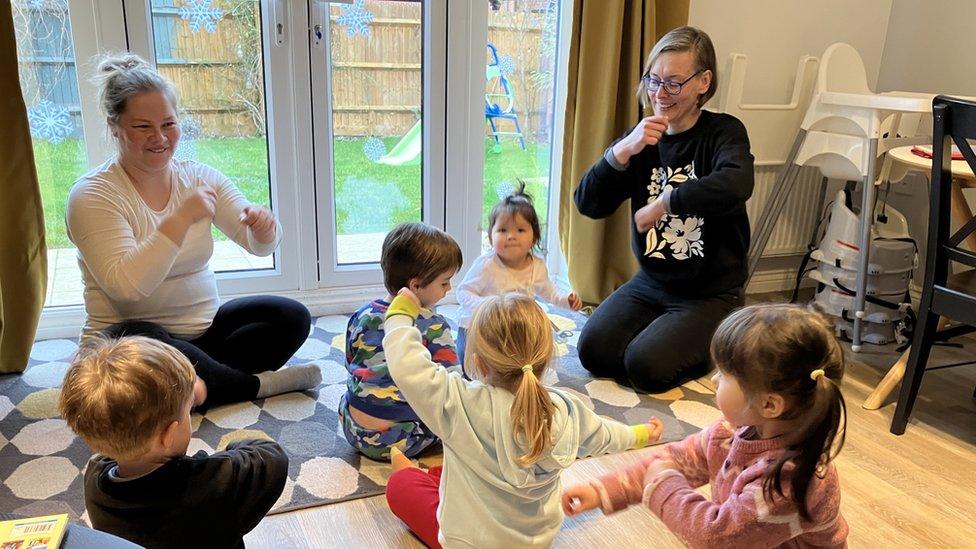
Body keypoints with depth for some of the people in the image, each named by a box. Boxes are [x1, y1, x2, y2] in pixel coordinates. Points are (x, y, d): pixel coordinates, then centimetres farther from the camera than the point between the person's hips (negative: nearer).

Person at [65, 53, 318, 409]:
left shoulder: (199, 178, 2)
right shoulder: (93, 195, -12)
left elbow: (259, 245, -4)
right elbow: (126, 285, -25)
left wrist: (263, 226, -28)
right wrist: (181, 219, -31)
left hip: (203, 328, 5)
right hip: (129, 339, -4)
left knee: (293, 318, -12)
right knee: (140, 341, -37)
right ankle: (257, 384, -20)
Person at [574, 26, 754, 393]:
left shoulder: (723, 132, -9)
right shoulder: (642, 139, 4)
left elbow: (736, 185, -34)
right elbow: (588, 204, -7)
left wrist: (660, 204, -27)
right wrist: (624, 149, -21)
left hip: (711, 291, -4)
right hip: (650, 282, 5)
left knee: (645, 366, -20)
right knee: (593, 351, -13)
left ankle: (713, 345, 10)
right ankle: (666, 331, 15)